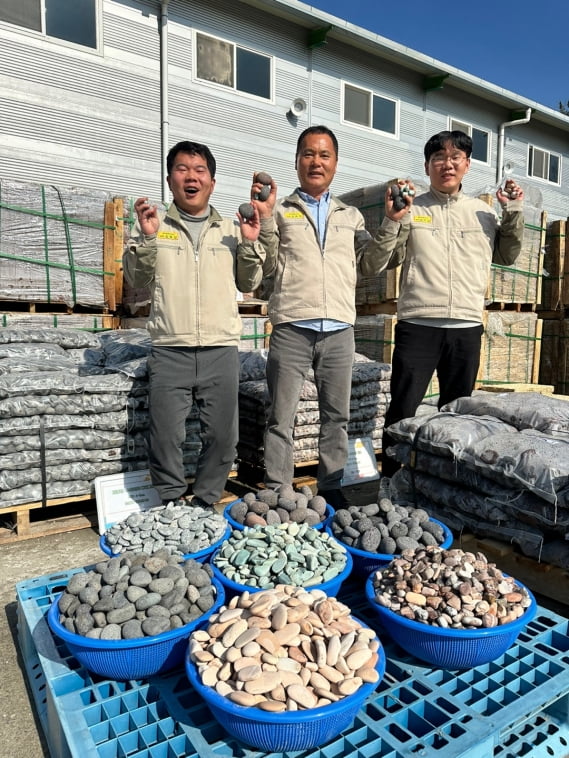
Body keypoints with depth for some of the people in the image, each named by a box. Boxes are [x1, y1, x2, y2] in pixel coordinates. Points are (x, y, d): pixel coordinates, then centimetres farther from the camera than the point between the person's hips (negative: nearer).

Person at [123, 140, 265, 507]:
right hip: (170, 351, -1)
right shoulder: (154, 223, 10)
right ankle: (172, 507, 20)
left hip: (222, 350, 2)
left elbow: (249, 283, 14)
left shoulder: (231, 228, 14)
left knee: (223, 438, 7)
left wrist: (250, 243, -1)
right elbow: (137, 279, 5)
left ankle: (204, 505, 26)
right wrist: (146, 236, -9)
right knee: (165, 438, -1)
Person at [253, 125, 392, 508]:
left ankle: (331, 487, 24)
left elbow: (371, 267, 15)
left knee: (337, 416, 10)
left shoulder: (352, 215, 19)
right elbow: (269, 267, 1)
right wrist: (264, 218, -9)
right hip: (292, 328, -3)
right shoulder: (279, 210, 10)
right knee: (281, 417, 1)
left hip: (339, 329, 3)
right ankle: (277, 492, 12)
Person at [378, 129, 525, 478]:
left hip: (467, 328, 3)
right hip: (418, 326, -3)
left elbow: (507, 256, 19)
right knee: (403, 410, -4)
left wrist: (513, 212, 9)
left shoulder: (483, 211, 14)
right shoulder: (411, 208, 6)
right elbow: (387, 260, 3)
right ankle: (390, 482, 11)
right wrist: (391, 219, -9)